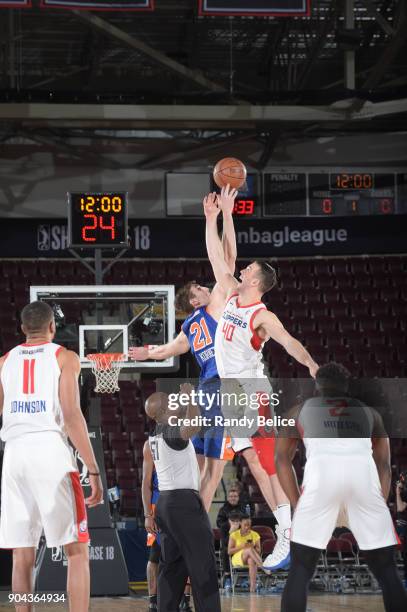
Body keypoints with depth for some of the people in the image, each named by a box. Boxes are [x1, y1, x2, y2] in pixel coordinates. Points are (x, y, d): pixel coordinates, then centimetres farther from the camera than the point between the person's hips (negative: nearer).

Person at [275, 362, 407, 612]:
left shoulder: (301, 410, 30)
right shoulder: (369, 412, 32)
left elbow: (282, 459, 20)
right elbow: (384, 465, 25)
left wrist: (298, 503, 18)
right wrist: (379, 506, 22)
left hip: (322, 472, -1)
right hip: (363, 473, 1)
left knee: (300, 569, 8)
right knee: (386, 570, 11)